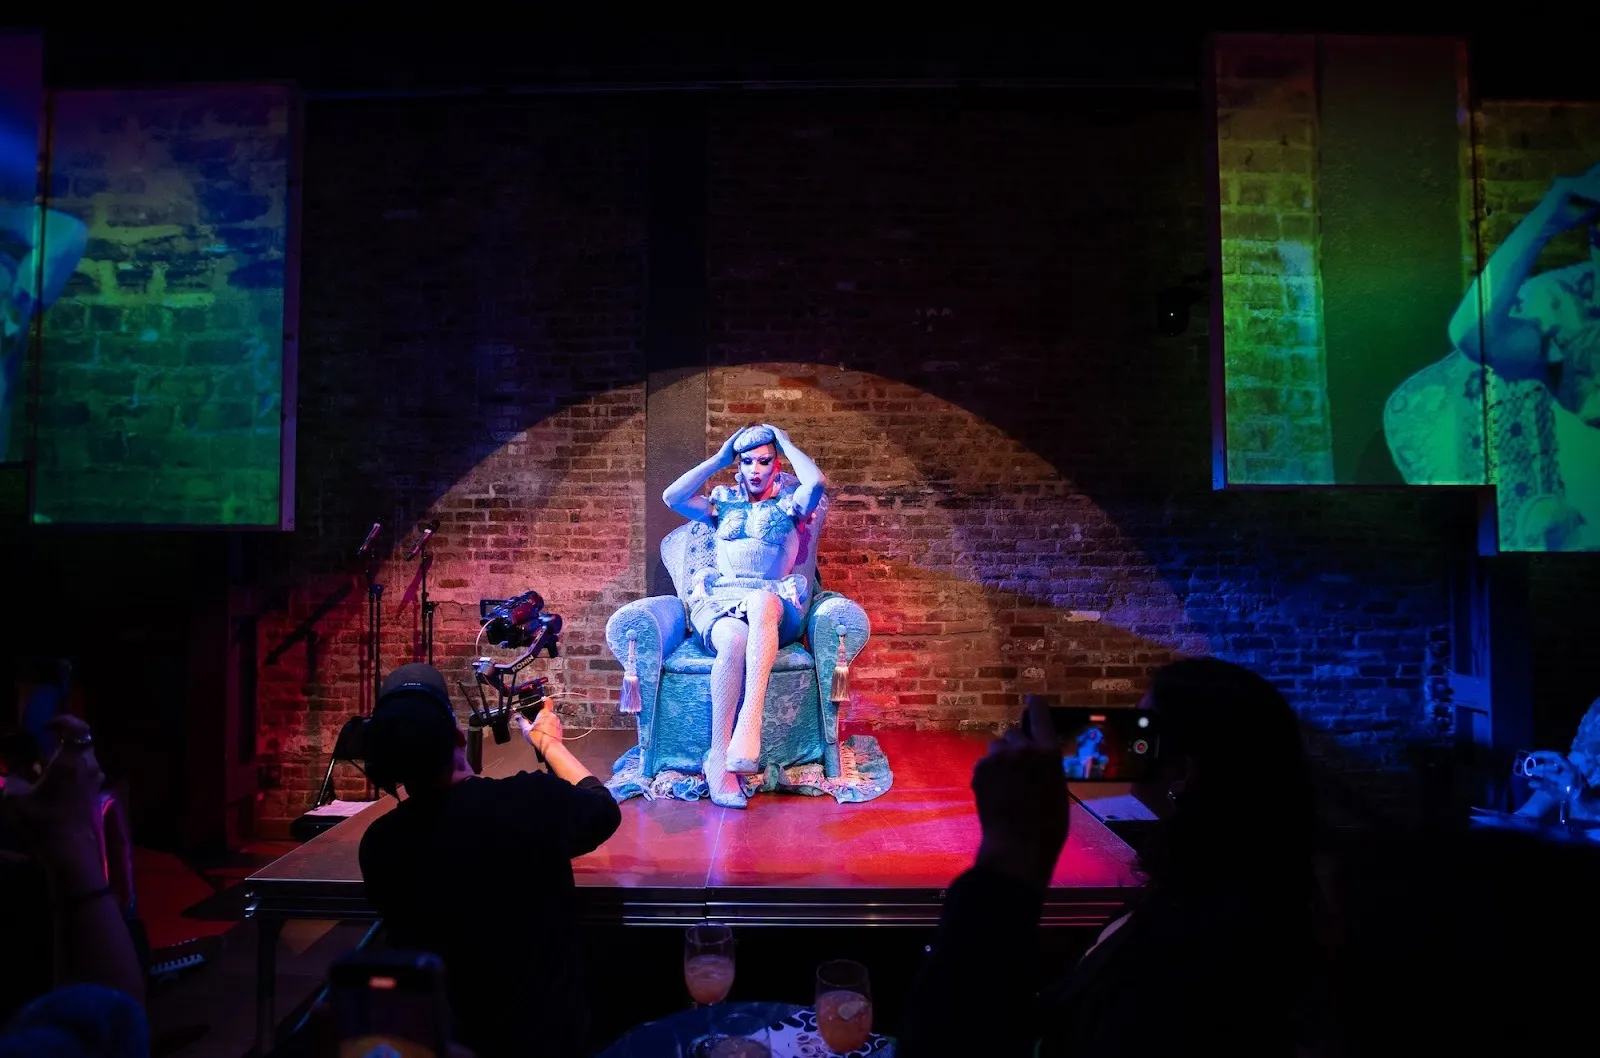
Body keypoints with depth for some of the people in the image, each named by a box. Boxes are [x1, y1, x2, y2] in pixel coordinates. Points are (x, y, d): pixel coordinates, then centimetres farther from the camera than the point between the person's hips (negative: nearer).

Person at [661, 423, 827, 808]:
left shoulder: (789, 501, 16)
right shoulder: (724, 502, 23)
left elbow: (817, 482, -7)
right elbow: (671, 497, 7)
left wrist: (787, 444, 8)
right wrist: (718, 459, 12)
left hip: (774, 604, -1)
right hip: (719, 601, 1)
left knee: (761, 602, -41)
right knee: (735, 639, -37)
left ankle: (749, 726, -52)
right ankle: (718, 760, -38)